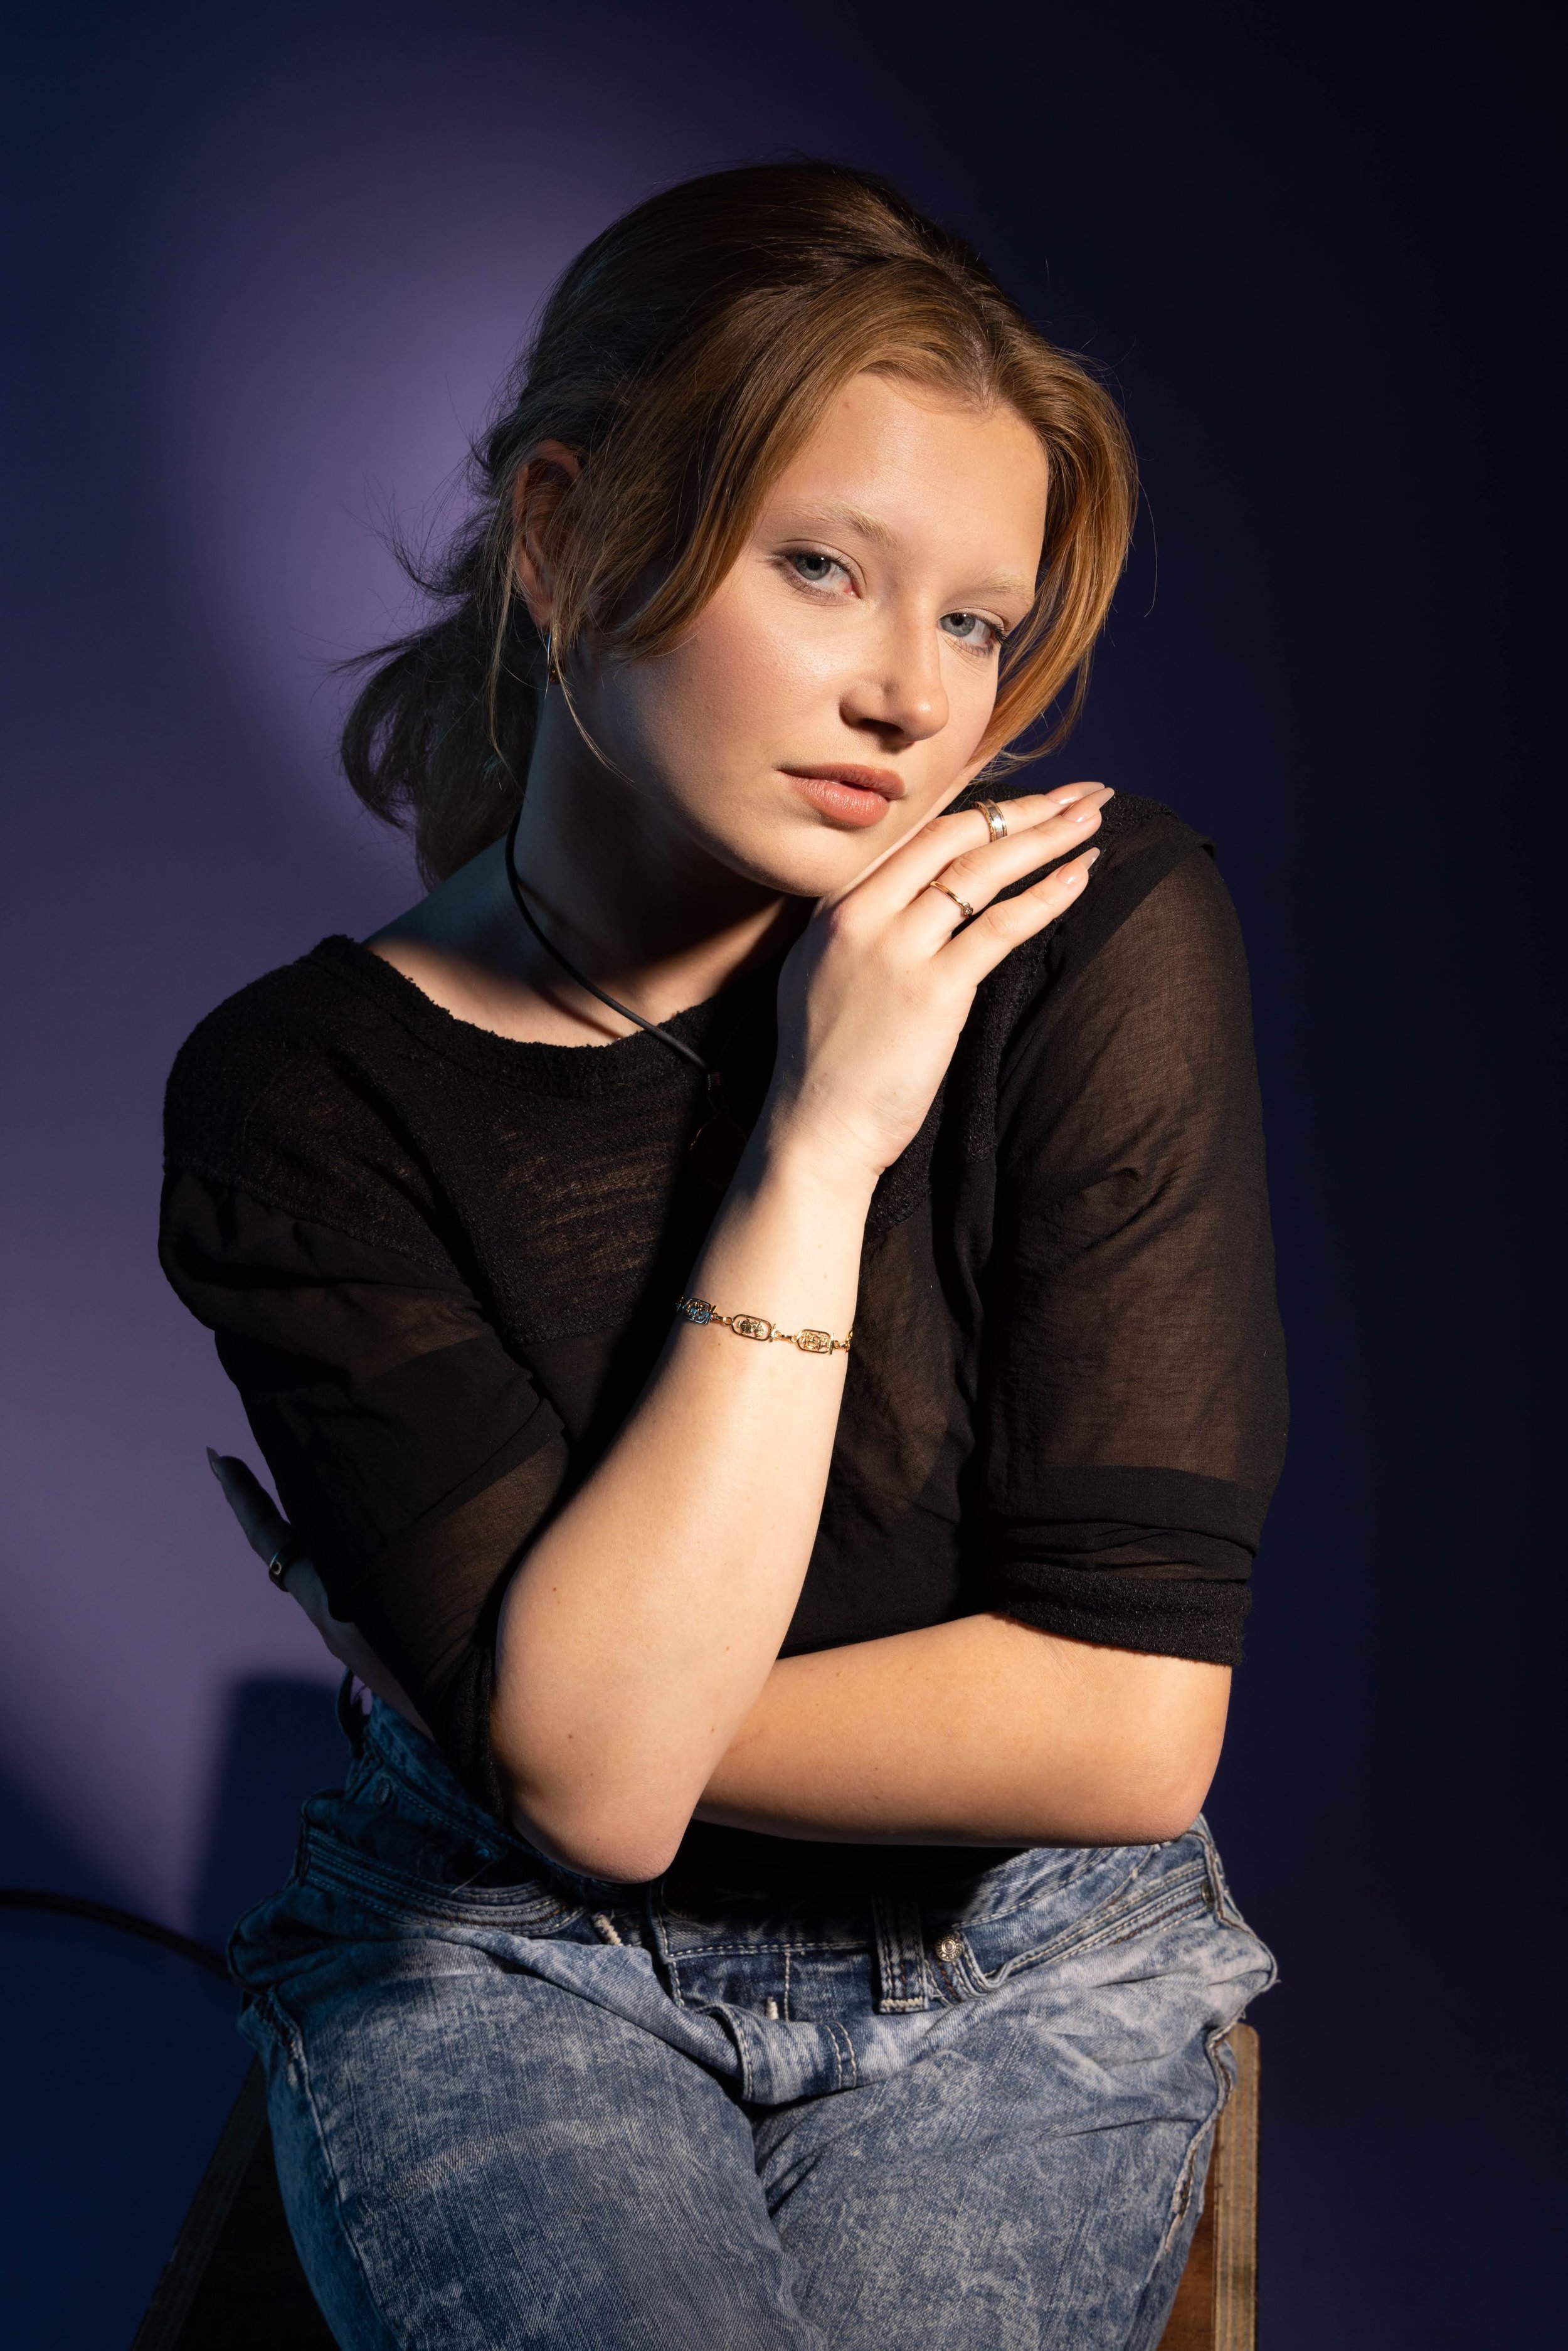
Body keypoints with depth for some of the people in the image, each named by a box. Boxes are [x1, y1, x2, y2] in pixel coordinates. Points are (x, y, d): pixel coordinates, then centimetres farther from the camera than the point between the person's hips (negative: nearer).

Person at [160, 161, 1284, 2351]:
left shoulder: (1101, 928, -14)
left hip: (1018, 1963, 1)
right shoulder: (302, 1093, -12)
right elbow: (590, 1770, -21)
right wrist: (818, 1140, -22)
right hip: (507, 1965, 0)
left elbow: (1128, 1729, -16)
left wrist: (521, 1685, -11)